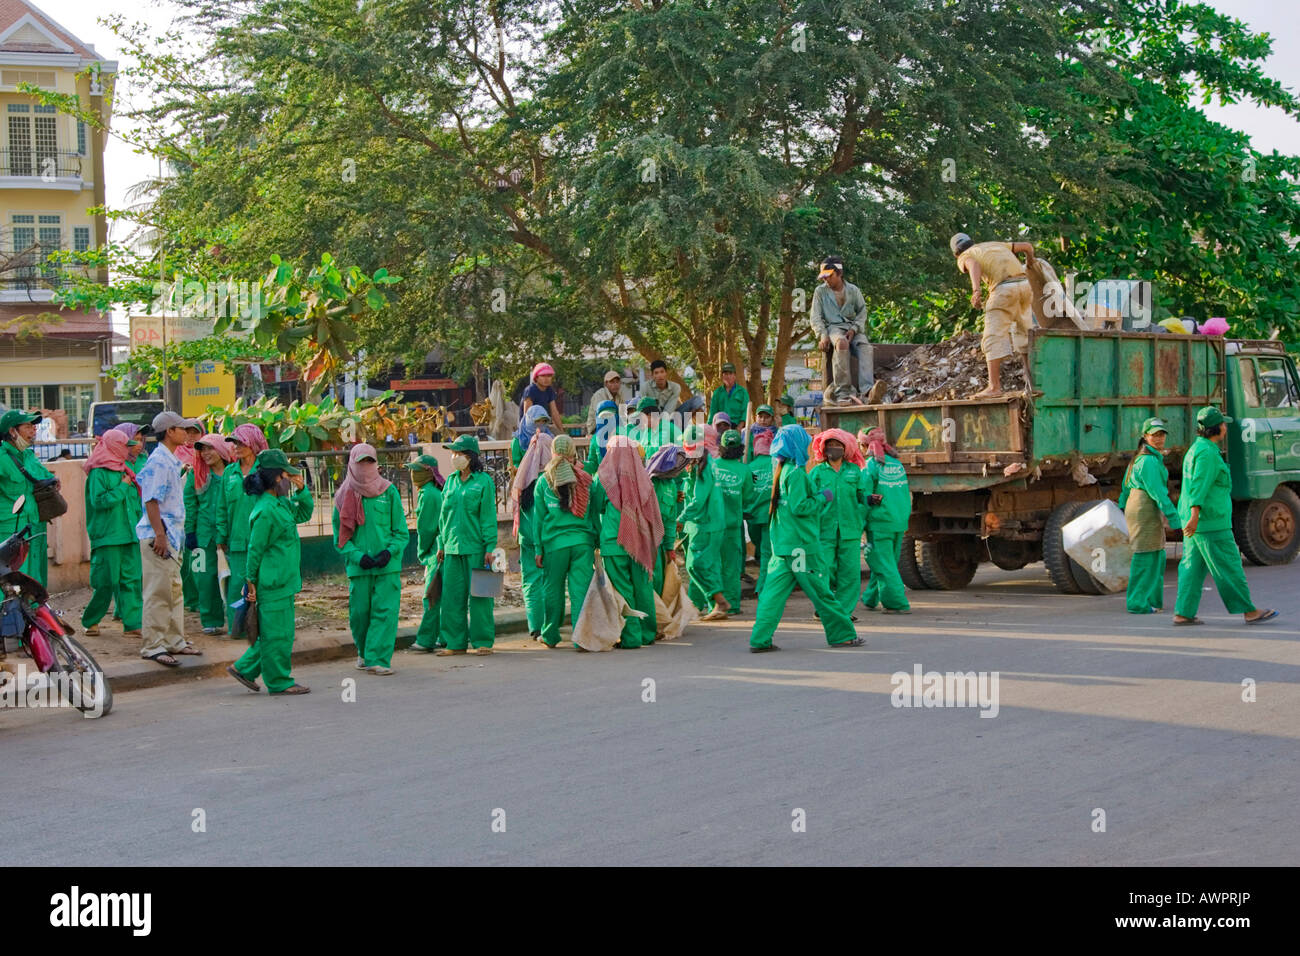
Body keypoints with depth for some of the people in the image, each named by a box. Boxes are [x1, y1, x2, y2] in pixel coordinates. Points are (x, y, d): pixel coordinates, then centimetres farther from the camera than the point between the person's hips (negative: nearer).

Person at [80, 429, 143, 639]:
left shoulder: (124, 471, 16)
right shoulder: (98, 473, -7)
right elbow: (98, 500, -18)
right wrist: (122, 488, -13)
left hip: (129, 535, 7)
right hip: (107, 537, -7)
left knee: (132, 580, 2)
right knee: (106, 582, -2)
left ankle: (132, 625, 3)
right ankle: (90, 620, 15)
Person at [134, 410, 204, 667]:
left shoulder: (173, 461, 16)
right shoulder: (158, 461, -14)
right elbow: (151, 501, -19)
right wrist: (159, 535, -22)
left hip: (173, 533, 10)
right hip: (158, 534, -10)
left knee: (175, 590, 14)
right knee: (158, 592, -7)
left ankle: (175, 640, 22)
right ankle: (152, 646, -3)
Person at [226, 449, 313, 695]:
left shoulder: (281, 503, 10)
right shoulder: (266, 511, -18)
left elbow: (303, 513, 25)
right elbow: (255, 549, -15)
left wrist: (301, 489, 9)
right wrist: (252, 581, -10)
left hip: (283, 580, 10)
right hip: (274, 582, -10)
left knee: (273, 632, 16)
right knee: (278, 633, 0)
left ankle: (245, 668, 24)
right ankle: (279, 682, 9)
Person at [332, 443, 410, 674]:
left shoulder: (389, 492, 5)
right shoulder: (344, 496, 6)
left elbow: (401, 531, 6)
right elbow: (340, 537, 6)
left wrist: (389, 552, -11)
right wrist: (357, 556, -9)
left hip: (388, 566, -1)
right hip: (358, 567, 1)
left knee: (385, 611, -9)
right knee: (359, 613, 4)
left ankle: (378, 659, -7)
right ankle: (363, 652, 29)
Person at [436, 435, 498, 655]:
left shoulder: (483, 481, -4)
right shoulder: (450, 482, 13)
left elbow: (488, 517, -6)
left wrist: (490, 547, -10)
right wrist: (441, 544, 15)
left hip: (475, 547, -5)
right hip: (452, 547, 5)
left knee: (478, 594, -1)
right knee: (452, 595, 5)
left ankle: (483, 641, 7)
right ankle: (455, 642, 12)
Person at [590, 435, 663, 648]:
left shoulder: (603, 478, -5)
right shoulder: (642, 477, 2)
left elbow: (595, 511, 4)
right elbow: (654, 513, 9)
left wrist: (598, 540, 15)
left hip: (614, 543, -3)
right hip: (640, 542, 3)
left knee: (623, 590, 1)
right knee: (643, 588, 11)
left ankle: (630, 636, 1)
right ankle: (647, 634, 19)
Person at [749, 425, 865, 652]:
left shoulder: (781, 470, 14)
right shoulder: (796, 472, -14)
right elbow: (800, 507, -18)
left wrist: (819, 498, 17)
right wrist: (823, 497, -6)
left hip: (782, 544, 8)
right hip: (800, 542, -8)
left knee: (775, 590, 4)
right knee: (820, 590, 2)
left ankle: (760, 640, -1)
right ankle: (842, 635, 13)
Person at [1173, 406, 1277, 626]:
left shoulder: (1195, 449, 17)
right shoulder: (1208, 452, -15)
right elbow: (1199, 487, -23)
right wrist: (1194, 517, -29)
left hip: (1196, 523, 10)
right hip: (1211, 523, -10)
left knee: (1192, 566, 7)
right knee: (1228, 567, -3)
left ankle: (1183, 613, 4)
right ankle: (1249, 611, 2)